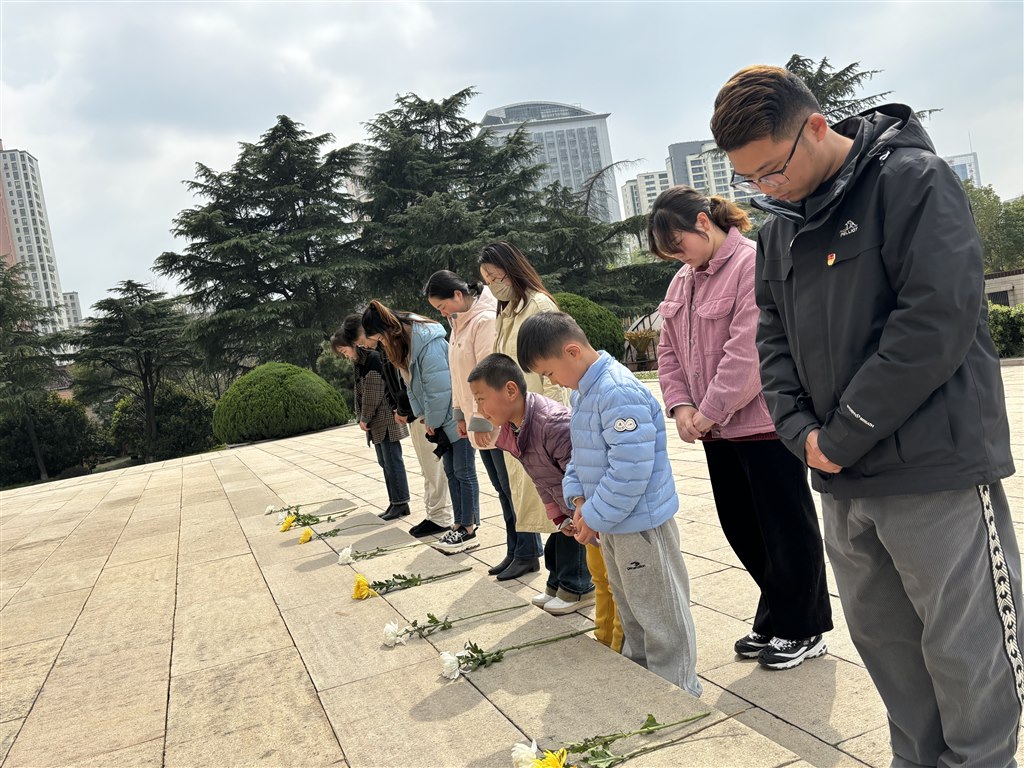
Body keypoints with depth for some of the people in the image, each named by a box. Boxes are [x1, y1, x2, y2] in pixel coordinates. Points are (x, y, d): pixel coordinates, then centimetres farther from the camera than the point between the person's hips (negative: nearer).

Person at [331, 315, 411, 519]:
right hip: (376, 422, 10)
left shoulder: (372, 358, -14)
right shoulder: (359, 362, 14)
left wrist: (364, 418, -11)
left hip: (385, 418, -10)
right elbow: (361, 392, 13)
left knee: (392, 461, -4)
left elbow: (374, 393, -17)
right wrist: (362, 418, 4)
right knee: (385, 462, 12)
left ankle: (401, 503, 2)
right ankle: (395, 502, 18)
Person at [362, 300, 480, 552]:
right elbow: (413, 386, 10)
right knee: (451, 471, 12)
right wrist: (425, 418, 3)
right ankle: (460, 524, 20)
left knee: (464, 472, -3)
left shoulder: (428, 343, -26)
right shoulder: (403, 344, 5)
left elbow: (439, 388, -25)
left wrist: (433, 421, -14)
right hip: (442, 419, 9)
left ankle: (469, 531, 5)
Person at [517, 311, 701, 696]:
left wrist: (596, 517, -21)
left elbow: (629, 470, -30)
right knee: (629, 606, 25)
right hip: (613, 522, 10)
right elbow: (581, 451, 14)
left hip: (641, 521, -10)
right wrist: (578, 497, 0)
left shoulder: (619, 393, -27)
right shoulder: (582, 391, 6)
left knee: (660, 612, 6)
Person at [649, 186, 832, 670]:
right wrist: (679, 405, -1)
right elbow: (669, 351, 13)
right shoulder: (683, 281, 13)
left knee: (786, 527, 5)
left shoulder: (755, 264, -15)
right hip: (718, 429, 9)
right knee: (741, 527, 15)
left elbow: (747, 350, -22)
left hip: (765, 424, -8)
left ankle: (802, 630, 22)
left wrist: (710, 411, -18)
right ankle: (774, 620, 33)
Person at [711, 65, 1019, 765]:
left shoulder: (913, 180, -10)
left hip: (936, 472, -6)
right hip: (843, 481, 7)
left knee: (966, 655, 4)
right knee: (883, 640, 16)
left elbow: (937, 321, -18)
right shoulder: (780, 224, 11)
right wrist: (800, 428, -4)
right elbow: (774, 332, 13)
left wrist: (845, 436, -15)